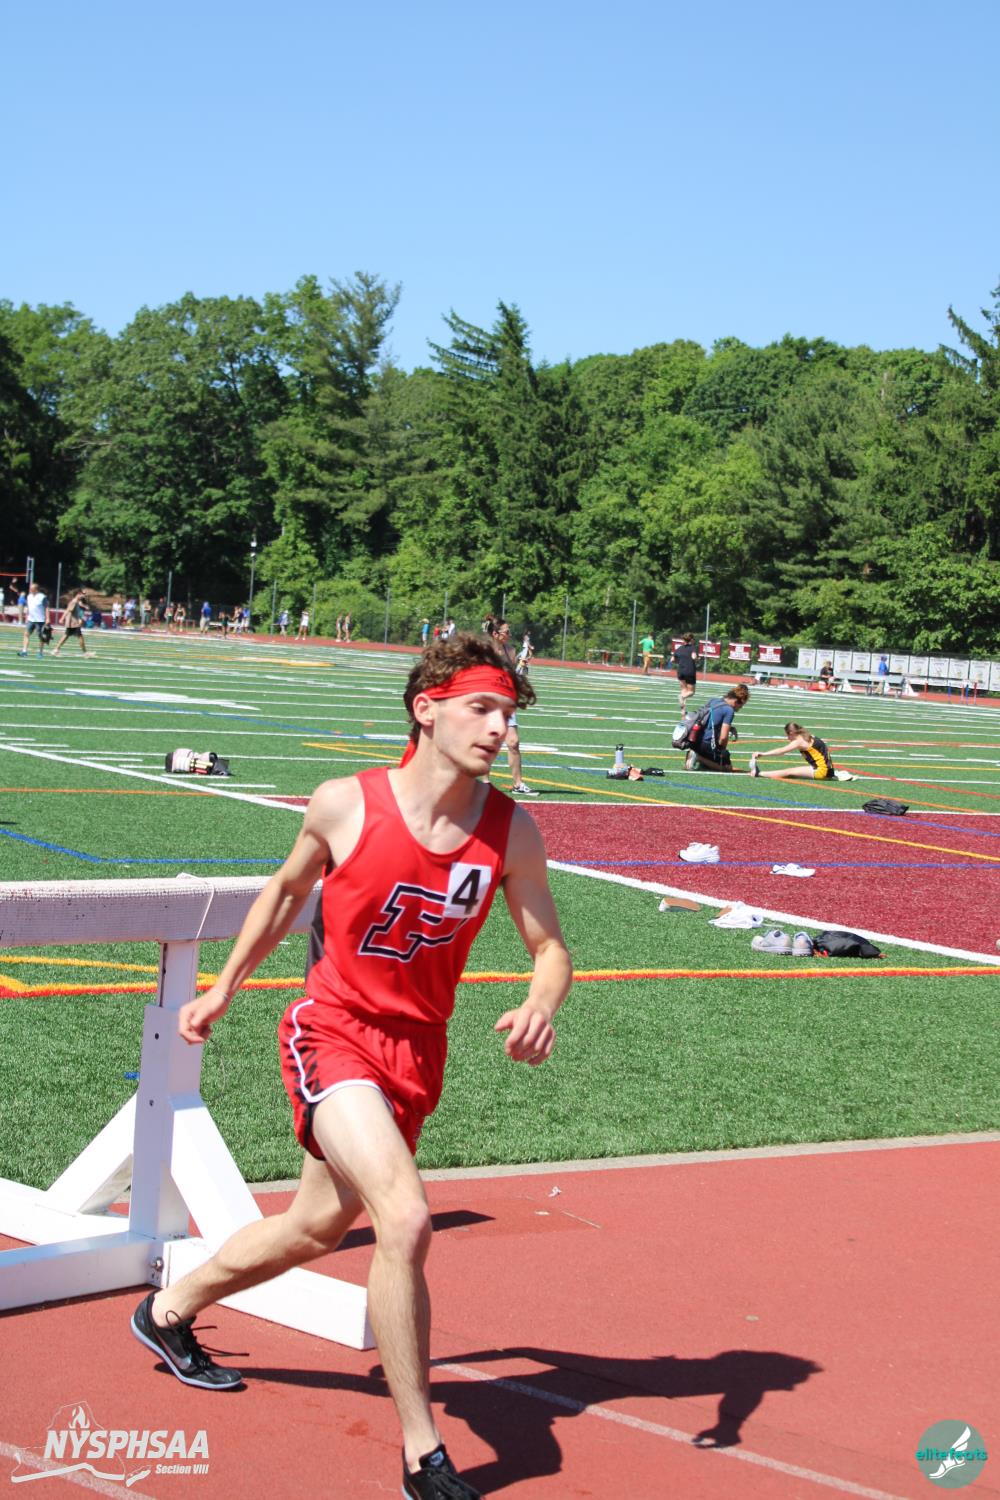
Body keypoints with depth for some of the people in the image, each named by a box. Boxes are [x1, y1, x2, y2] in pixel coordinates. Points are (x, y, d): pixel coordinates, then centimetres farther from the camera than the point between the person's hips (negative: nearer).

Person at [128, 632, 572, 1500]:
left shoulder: (511, 831, -9)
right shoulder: (345, 806, -14)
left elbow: (550, 948, -2)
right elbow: (288, 889, 5)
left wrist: (541, 1007, -25)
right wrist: (224, 988, 14)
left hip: (417, 1050, 5)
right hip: (334, 1032, -5)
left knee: (319, 1225, 21)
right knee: (405, 1217, -24)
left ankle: (169, 1312, 49)